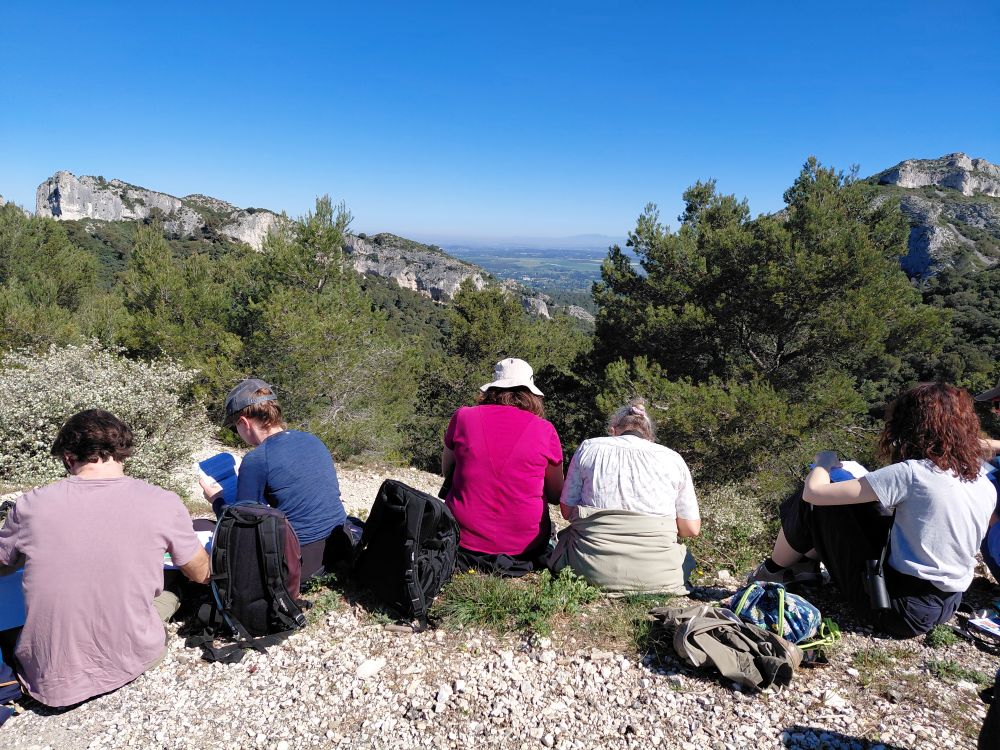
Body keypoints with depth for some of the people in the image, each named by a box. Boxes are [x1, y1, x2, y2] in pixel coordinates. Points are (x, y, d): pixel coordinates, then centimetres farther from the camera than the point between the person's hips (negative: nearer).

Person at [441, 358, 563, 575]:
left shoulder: (463, 417, -3)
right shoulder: (544, 430, -6)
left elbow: (446, 471, 12)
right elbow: (556, 496, 5)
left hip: (464, 539, -1)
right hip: (523, 546, 1)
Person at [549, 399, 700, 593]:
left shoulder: (589, 448, 5)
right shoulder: (673, 458, 5)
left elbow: (567, 510, 8)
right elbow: (691, 529, 6)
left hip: (593, 570, 0)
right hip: (656, 576, 1)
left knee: (567, 535, 30)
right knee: (685, 556, 31)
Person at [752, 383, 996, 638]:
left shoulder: (910, 473, -22)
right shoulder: (985, 484, -1)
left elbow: (813, 492, -21)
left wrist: (825, 461, 0)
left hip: (898, 607, -7)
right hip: (947, 605, 8)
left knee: (812, 503, -2)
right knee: (859, 505, 19)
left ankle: (773, 572, 20)